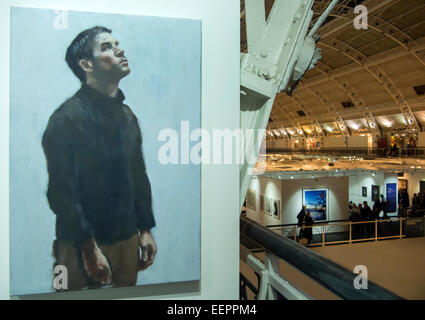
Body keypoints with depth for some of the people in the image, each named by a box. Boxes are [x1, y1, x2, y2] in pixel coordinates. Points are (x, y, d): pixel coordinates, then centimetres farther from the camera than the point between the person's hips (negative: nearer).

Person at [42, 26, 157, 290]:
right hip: (82, 245, -6)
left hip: (128, 239, 7)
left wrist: (145, 229, 10)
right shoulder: (67, 118, -14)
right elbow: (62, 193, -17)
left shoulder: (127, 115, 8)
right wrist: (90, 249, -17)